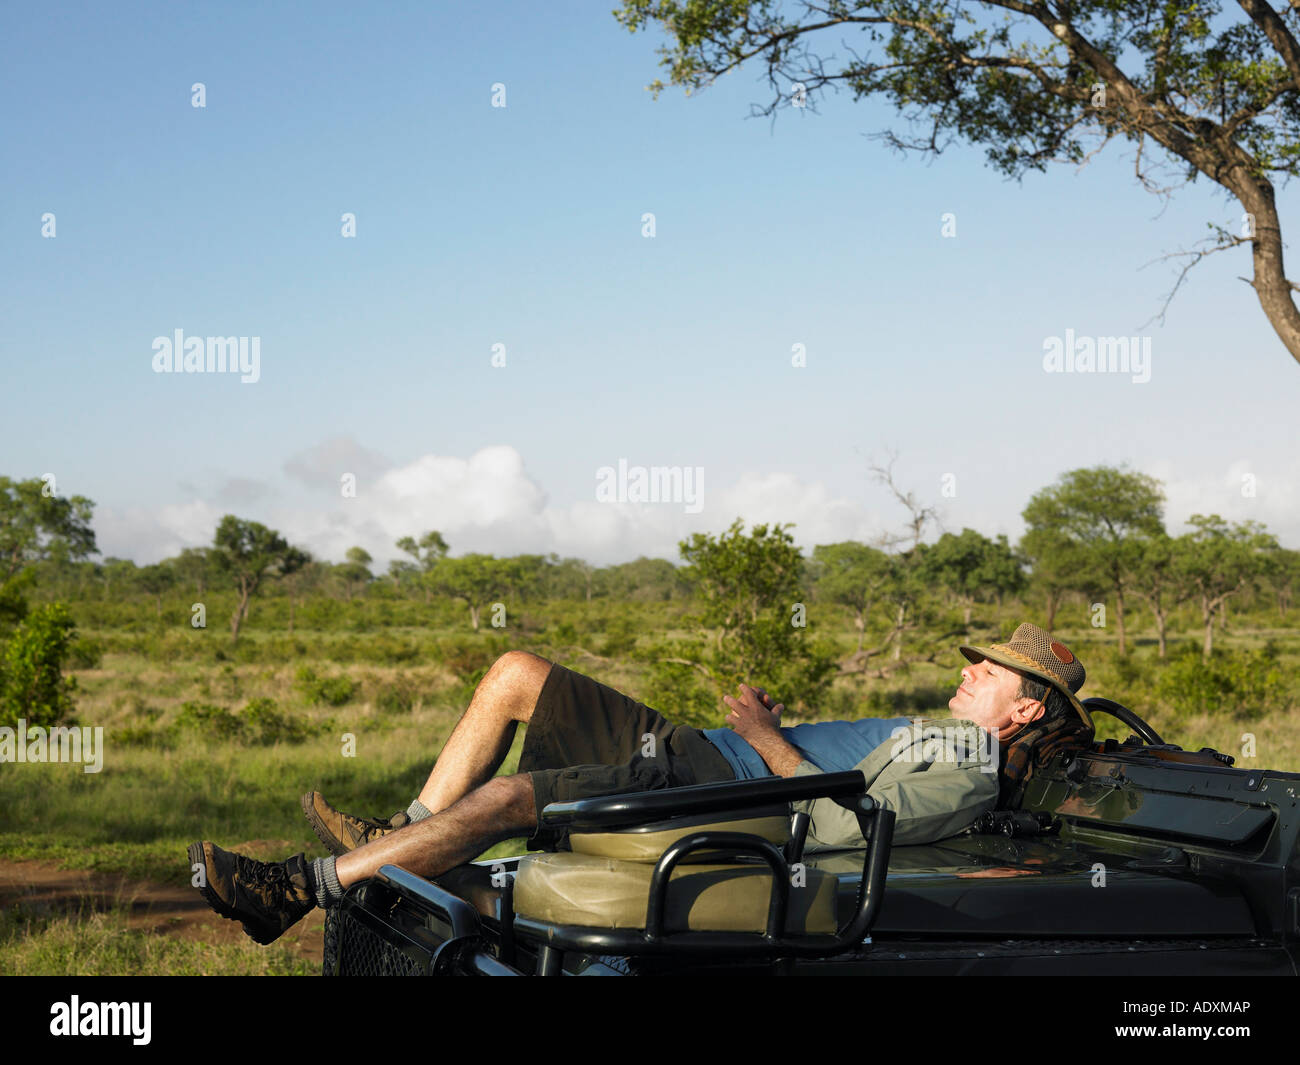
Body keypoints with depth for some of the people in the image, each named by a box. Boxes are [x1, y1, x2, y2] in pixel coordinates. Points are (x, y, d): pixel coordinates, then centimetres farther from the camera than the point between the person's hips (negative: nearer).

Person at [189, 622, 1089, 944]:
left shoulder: (971, 764, -8)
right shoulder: (938, 736, 24)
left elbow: (837, 819, -20)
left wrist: (763, 735, -11)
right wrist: (781, 726, 14)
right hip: (695, 753, 11)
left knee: (509, 797, -26)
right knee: (517, 673, 5)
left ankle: (299, 890, -18)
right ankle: (398, 837, 7)